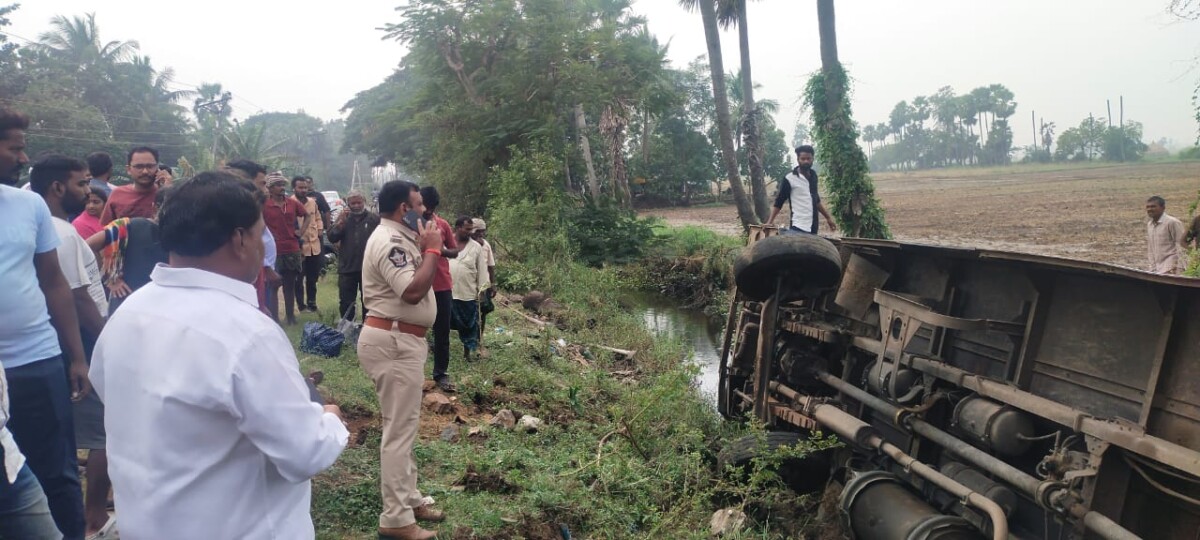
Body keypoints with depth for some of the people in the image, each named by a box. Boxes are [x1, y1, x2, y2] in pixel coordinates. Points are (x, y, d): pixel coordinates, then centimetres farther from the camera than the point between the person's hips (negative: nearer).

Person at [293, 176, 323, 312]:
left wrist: (320, 229, 7)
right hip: (299, 246, -6)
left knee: (313, 277, 18)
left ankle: (311, 303, 32)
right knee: (299, 278, 5)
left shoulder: (312, 201, 8)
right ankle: (301, 305, 15)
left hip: (314, 245, 6)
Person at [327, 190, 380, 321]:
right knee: (345, 302, 9)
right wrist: (340, 223, -15)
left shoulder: (374, 218, -3)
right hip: (347, 267, 3)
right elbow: (332, 238, -1)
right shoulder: (343, 218, 8)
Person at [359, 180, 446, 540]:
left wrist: (424, 248, 7)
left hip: (402, 340, 11)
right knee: (400, 428, -5)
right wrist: (432, 249, -20)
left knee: (404, 425, 19)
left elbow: (416, 282, 17)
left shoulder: (399, 238, 15)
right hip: (392, 342, -11)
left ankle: (409, 499, 32)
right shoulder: (388, 241, -18)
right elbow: (413, 291, -29)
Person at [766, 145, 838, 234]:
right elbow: (779, 202, -5)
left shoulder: (813, 176, 11)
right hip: (797, 228, -6)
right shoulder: (789, 179, -8)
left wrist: (828, 217, 23)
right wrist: (770, 221, -15)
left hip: (813, 228, 7)